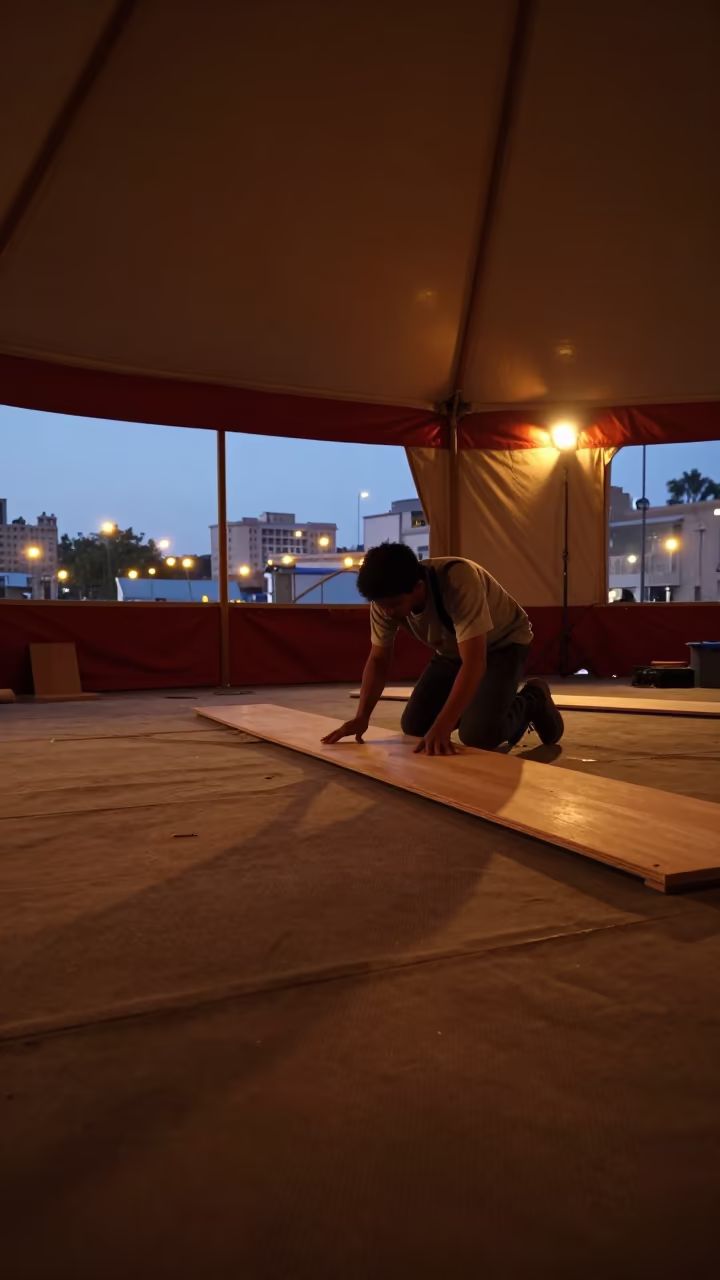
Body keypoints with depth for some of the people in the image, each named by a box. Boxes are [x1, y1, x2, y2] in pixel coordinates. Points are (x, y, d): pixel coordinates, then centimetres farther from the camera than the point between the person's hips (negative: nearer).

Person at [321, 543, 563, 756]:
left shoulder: (459, 582, -40)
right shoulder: (385, 599, -22)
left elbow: (474, 663, -43)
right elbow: (378, 659, -11)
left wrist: (442, 726, -50)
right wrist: (361, 717, -25)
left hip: (502, 644, -6)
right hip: (453, 650, 6)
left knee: (477, 735, -24)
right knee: (413, 725, -5)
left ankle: (531, 702, 7)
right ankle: (471, 703, 20)